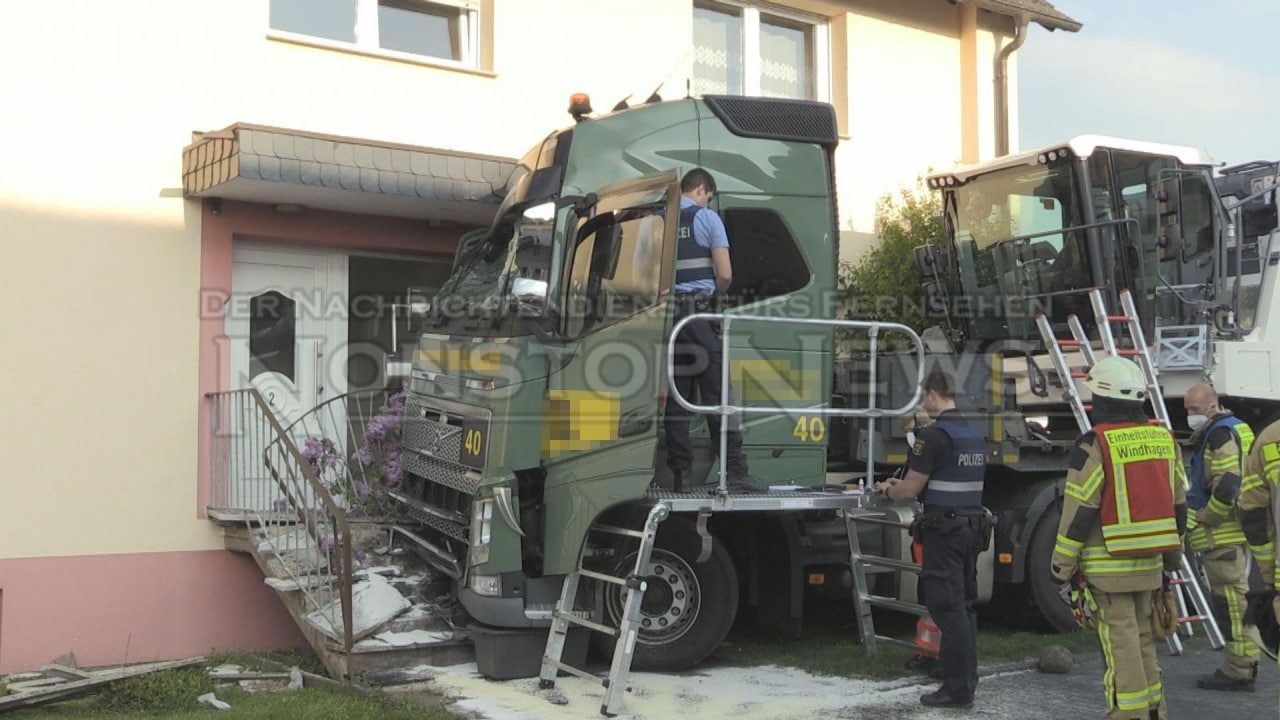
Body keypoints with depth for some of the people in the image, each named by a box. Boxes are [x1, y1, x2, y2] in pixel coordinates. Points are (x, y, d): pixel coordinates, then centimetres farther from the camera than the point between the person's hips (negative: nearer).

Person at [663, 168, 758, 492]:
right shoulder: (707, 218, 1)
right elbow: (725, 274, -5)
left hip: (667, 313, 4)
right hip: (700, 313, -4)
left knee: (676, 398, 6)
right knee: (717, 397, -3)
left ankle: (679, 474, 5)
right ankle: (735, 472, -5)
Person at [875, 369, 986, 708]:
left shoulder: (933, 434, -15)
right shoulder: (975, 433, 12)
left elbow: (911, 489, -13)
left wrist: (888, 490, 8)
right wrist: (906, 484, 25)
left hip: (944, 529, -9)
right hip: (972, 525, 9)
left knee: (947, 607, -4)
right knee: (965, 604, 14)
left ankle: (958, 689, -1)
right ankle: (967, 677, 22)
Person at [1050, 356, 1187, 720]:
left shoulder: (1095, 445, -14)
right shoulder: (1165, 440, 7)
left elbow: (1078, 514, -14)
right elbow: (1178, 506, 14)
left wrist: (1061, 567, -6)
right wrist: (1172, 555, 24)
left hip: (1108, 568, -7)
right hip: (1149, 564, 7)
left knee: (1120, 649, -2)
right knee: (1143, 642, 19)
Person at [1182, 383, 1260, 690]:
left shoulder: (1220, 434, -15)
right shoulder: (1235, 428, 19)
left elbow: (1227, 486, -26)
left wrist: (1206, 516, -14)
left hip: (1223, 536, -11)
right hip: (1232, 533, 11)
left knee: (1231, 601, -7)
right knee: (1236, 599, 16)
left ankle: (1238, 670, -3)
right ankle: (1244, 665, 24)